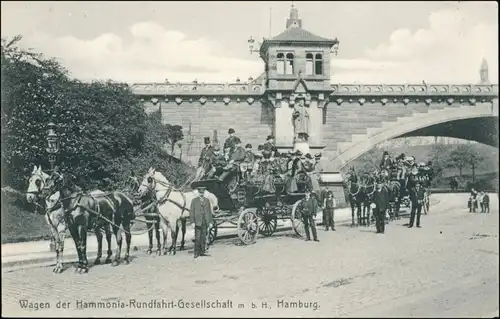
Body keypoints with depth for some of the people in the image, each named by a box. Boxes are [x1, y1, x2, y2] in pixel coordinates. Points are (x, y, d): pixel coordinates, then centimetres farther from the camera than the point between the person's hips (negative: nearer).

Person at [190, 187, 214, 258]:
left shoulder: (207, 200, 12)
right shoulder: (194, 200, 4)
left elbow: (209, 211, 13)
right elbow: (192, 212, 1)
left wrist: (210, 222, 7)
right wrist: (192, 222, -7)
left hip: (205, 222, 3)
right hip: (198, 222, -3)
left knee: (203, 237, 3)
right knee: (197, 238, -5)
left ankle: (202, 251, 9)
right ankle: (196, 253, -1)